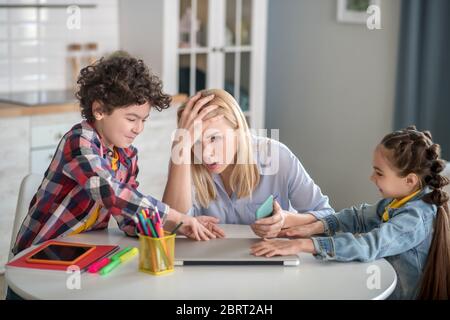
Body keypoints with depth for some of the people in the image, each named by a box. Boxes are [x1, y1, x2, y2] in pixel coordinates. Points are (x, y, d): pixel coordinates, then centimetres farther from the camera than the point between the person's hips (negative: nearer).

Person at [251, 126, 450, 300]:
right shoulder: (399, 200, 1)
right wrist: (316, 227, -6)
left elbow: (367, 246, -37)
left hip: (398, 295, -8)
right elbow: (360, 217, 11)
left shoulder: (415, 219, -26)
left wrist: (302, 245, -42)